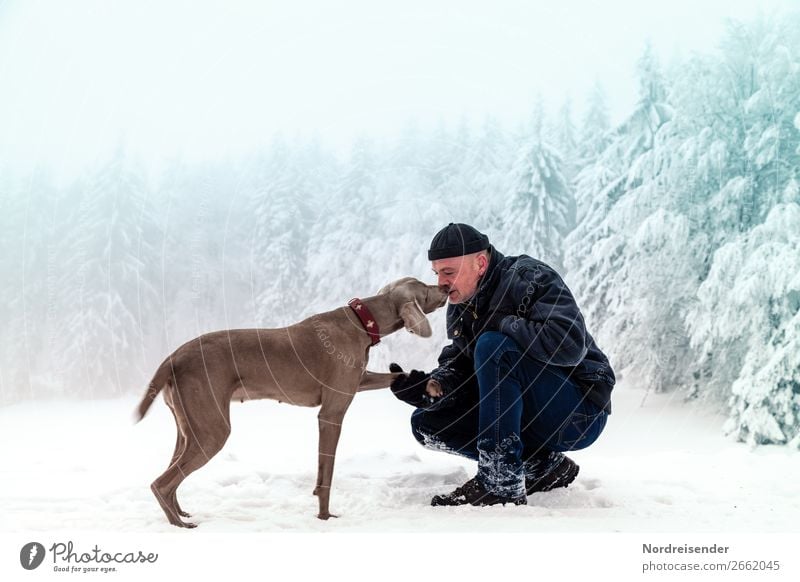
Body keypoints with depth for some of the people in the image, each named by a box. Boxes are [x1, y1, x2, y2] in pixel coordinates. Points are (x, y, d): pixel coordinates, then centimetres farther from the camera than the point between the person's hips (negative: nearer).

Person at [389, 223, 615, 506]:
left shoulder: (531, 278, -17)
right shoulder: (461, 308, 7)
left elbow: (570, 344, -32)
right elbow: (456, 365, 3)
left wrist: (502, 323, -24)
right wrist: (432, 388, -19)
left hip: (581, 413, -8)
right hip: (529, 417, 9)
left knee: (493, 346, -30)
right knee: (425, 422, -2)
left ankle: (501, 484, -26)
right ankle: (544, 465, 0)